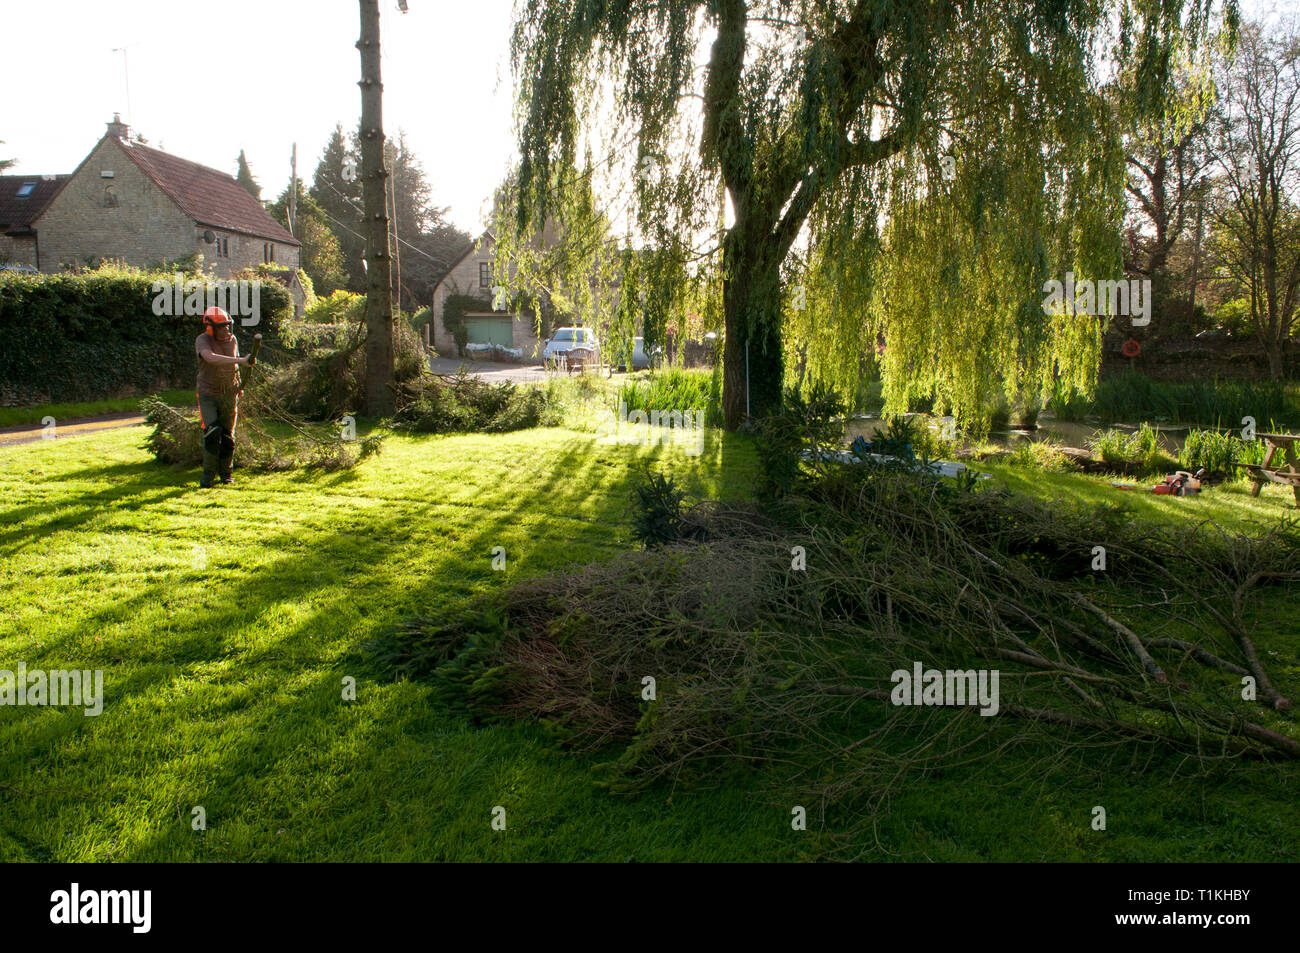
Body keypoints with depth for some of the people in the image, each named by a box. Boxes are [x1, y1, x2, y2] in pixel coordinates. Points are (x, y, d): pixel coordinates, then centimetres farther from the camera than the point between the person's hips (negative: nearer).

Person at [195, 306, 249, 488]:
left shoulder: (232, 340, 3)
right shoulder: (202, 340, -13)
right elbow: (211, 358, -35)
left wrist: (239, 389, 15)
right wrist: (240, 360, -39)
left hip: (229, 393, 4)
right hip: (208, 393, -4)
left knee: (227, 436, 6)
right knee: (212, 433, -16)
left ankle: (226, 473, 22)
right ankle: (208, 472, 1)